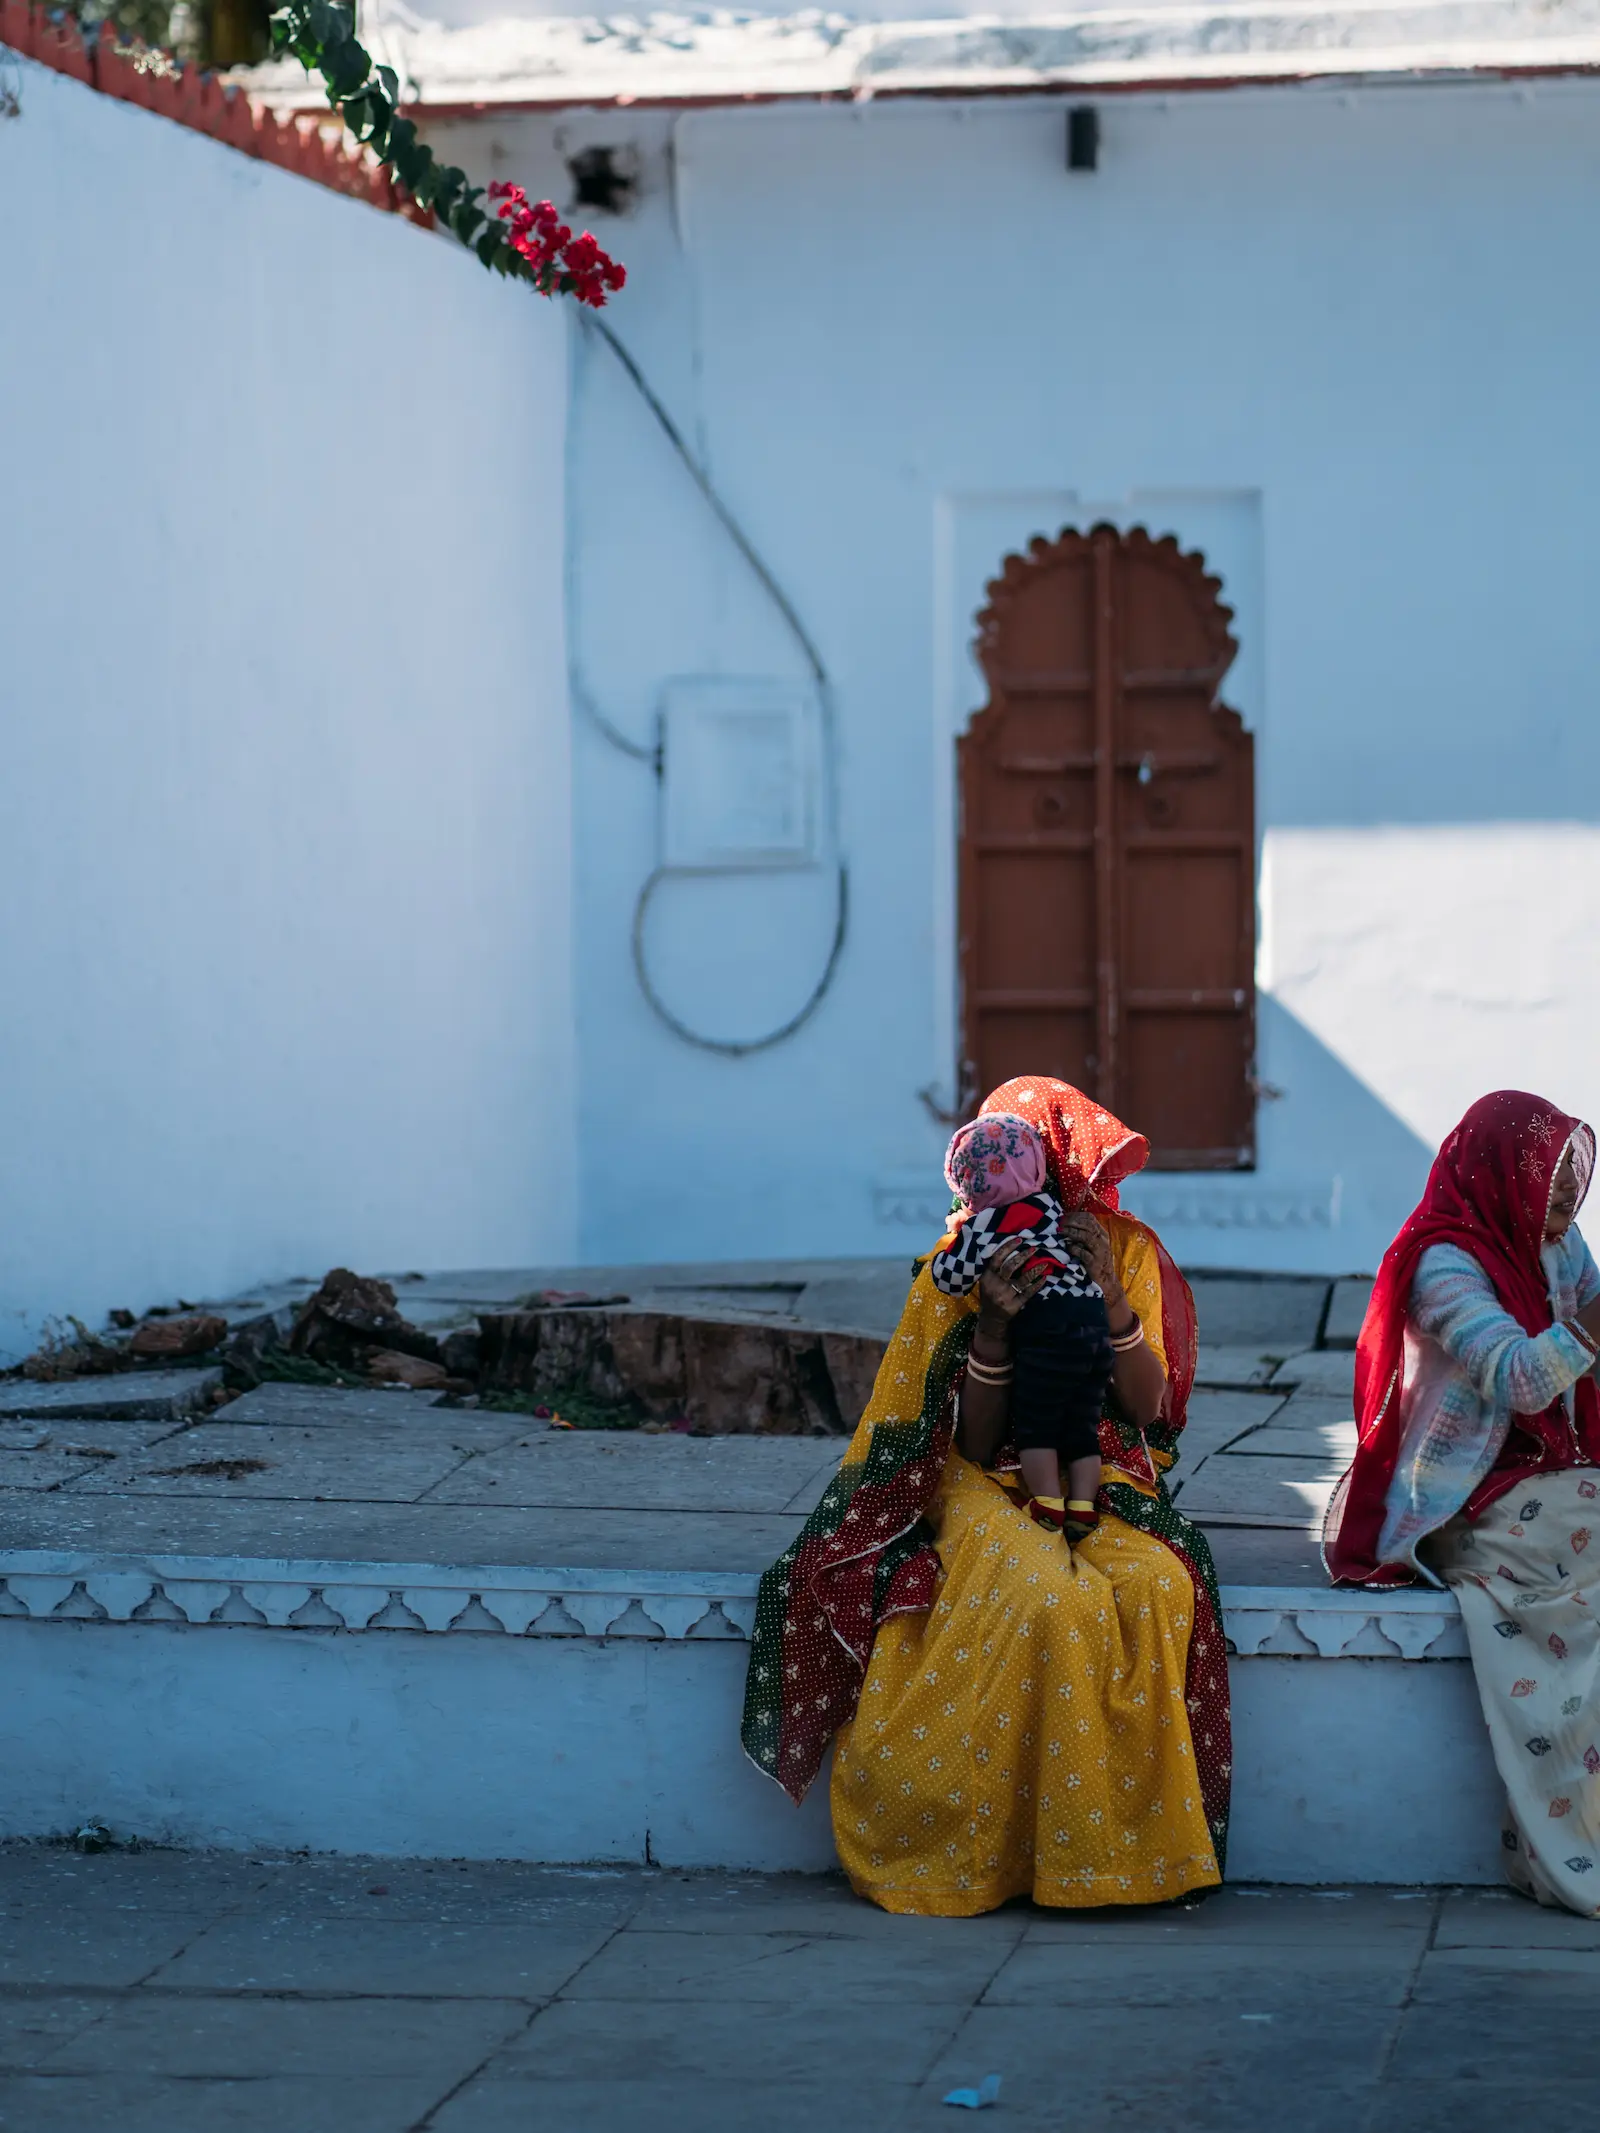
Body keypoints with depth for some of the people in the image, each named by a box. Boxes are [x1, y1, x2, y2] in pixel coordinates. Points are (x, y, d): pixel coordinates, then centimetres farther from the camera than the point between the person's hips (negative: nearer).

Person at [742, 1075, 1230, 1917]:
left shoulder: (1130, 1253, 7)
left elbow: (1147, 1408, -2)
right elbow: (973, 1444, -2)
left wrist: (1111, 1296, -14)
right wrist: (992, 1325, -16)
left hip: (1102, 1480, 2)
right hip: (994, 1489, -1)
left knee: (1152, 1586, -33)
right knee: (1044, 1595, -35)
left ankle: (1126, 1840, -22)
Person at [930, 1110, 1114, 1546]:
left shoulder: (988, 1224, -4)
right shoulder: (1049, 1202, 15)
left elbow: (951, 1277, 2)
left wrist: (959, 1229, 19)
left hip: (1048, 1326, -7)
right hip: (1096, 1319, 7)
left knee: (1033, 1425, 5)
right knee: (1082, 1428, 13)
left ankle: (1049, 1508, -1)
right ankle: (1083, 1509, 10)